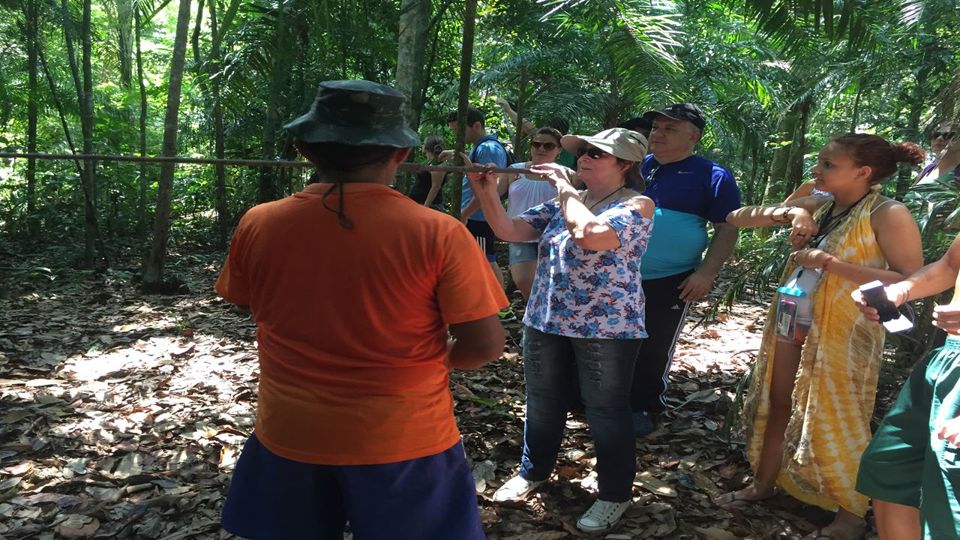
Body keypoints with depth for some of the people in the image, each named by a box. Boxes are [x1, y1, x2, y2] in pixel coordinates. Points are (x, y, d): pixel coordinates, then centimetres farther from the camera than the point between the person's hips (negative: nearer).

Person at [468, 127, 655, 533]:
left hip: (606, 328, -6)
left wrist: (564, 186, -18)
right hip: (545, 322, 6)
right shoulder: (563, 204, 8)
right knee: (543, 404, 19)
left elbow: (590, 234, -30)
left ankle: (615, 493, 25)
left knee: (606, 412, 7)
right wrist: (487, 192, -14)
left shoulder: (637, 205, -11)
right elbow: (509, 230, 2)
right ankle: (532, 471, 40)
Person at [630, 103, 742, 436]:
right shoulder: (636, 165, 8)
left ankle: (645, 409, 26)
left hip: (669, 283, -5)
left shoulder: (712, 177, -7)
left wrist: (706, 273, -16)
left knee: (653, 351, 7)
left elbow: (726, 229, -7)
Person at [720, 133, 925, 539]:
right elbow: (736, 218, 7)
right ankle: (763, 484, 34)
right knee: (778, 406, 17)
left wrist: (830, 263, -25)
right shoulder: (818, 205, 6)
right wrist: (786, 212, -12)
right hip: (791, 320, 7)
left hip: (841, 331, -7)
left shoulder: (888, 215, -13)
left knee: (835, 421, 0)